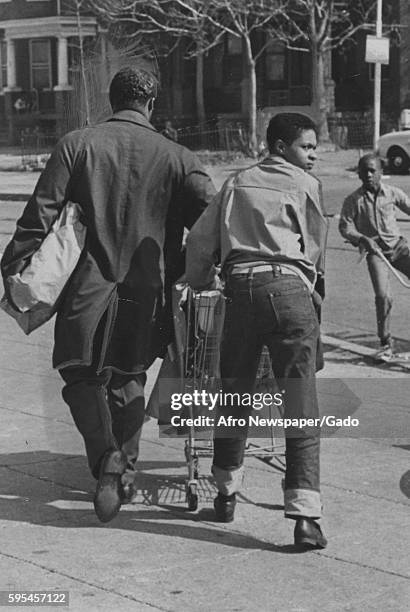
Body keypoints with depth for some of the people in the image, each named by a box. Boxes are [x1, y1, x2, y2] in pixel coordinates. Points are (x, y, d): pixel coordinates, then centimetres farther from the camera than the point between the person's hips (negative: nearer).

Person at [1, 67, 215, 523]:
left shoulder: (76, 145, -2)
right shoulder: (175, 157, 1)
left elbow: (40, 213, -6)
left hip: (89, 284, -2)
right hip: (147, 289, 2)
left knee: (82, 374, 9)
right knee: (129, 377, 18)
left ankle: (106, 457, -12)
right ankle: (125, 468, 24)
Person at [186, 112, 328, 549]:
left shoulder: (237, 183, 21)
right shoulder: (305, 184, 12)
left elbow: (200, 239, 14)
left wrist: (200, 285, 28)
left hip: (240, 287, 3)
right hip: (288, 286, -3)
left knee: (234, 393, 18)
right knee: (301, 405, -4)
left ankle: (226, 492, 29)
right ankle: (304, 515, -12)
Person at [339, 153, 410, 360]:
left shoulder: (393, 193, 1)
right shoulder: (353, 200, -5)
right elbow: (345, 226, -4)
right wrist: (362, 238, -20)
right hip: (375, 251, -2)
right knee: (383, 296, -15)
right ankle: (386, 344, 1)